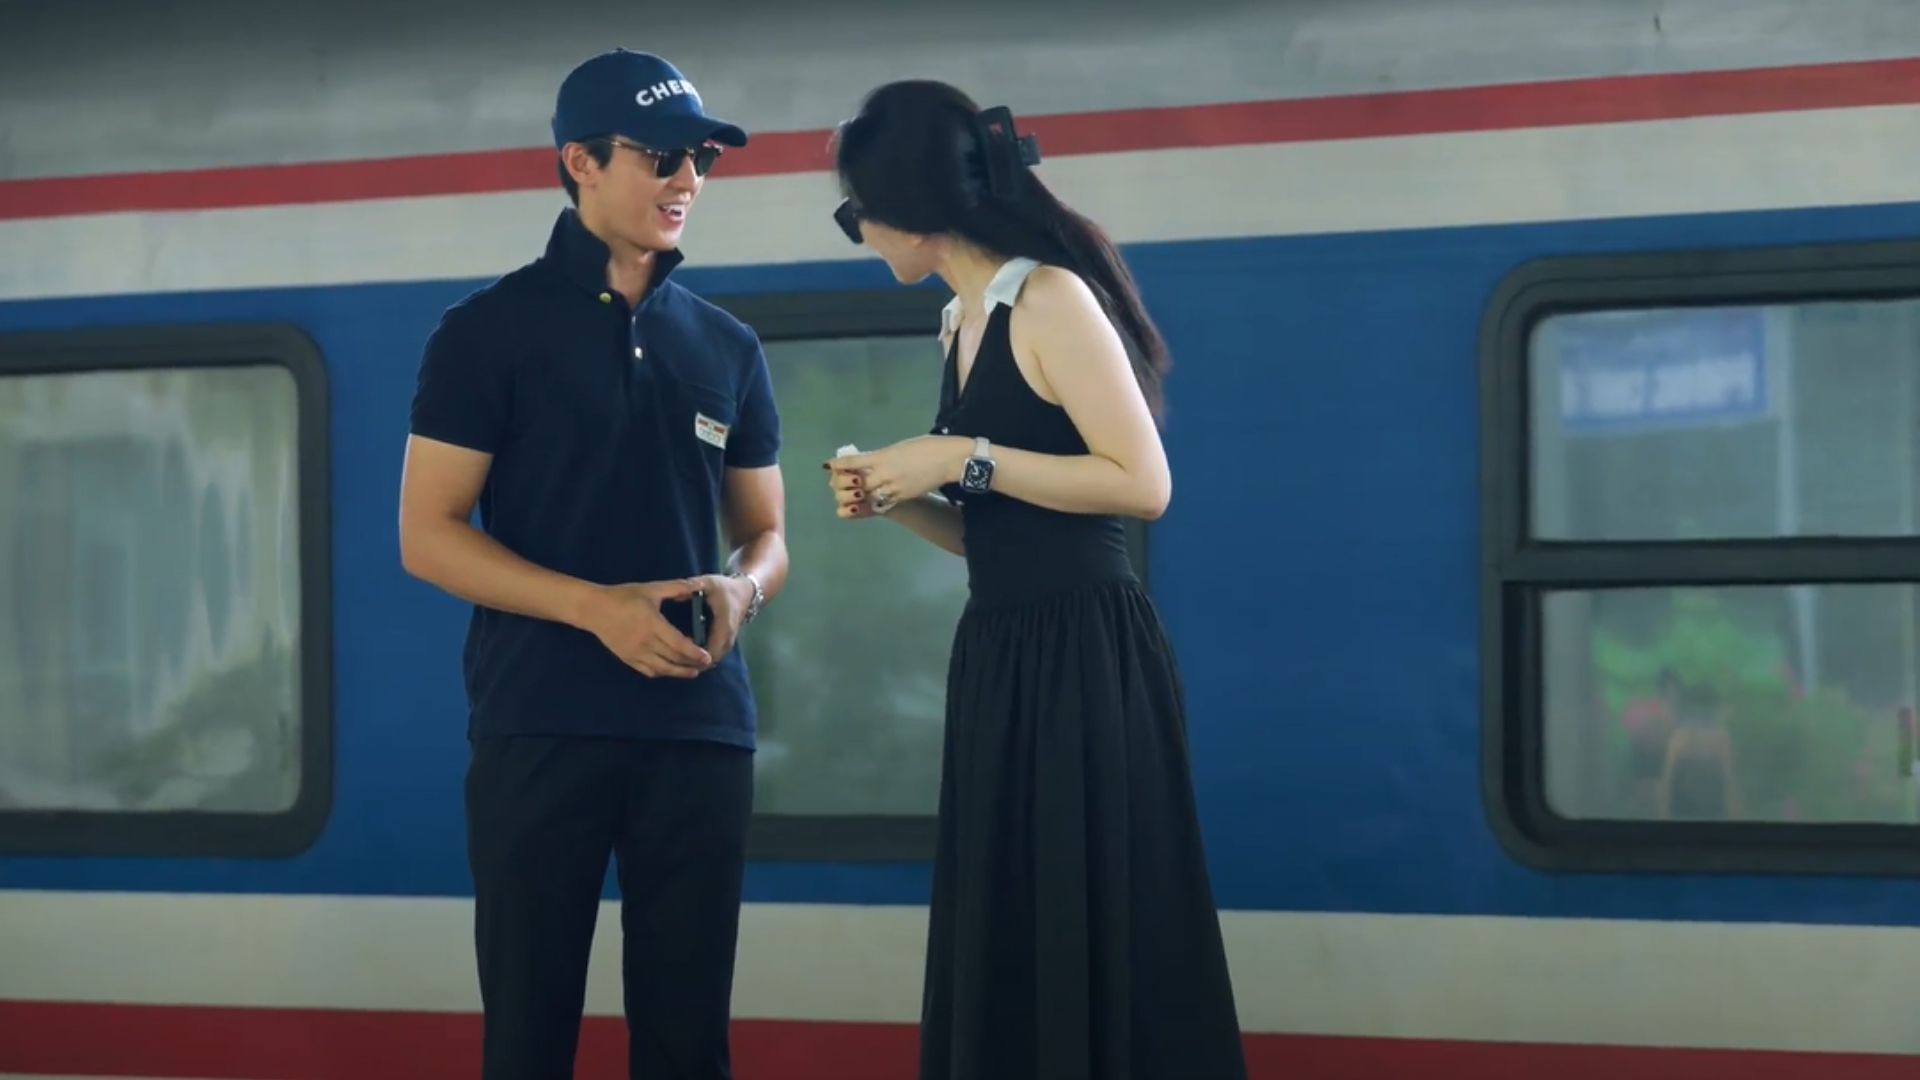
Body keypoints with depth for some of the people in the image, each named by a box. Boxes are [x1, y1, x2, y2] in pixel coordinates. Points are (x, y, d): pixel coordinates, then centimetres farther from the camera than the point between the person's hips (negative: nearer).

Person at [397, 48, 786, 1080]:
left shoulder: (727, 348, 13)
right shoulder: (491, 329, 0)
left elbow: (765, 534, 19)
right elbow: (427, 535, -5)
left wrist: (741, 591, -6)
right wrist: (597, 608, -18)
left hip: (701, 728, 4)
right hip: (539, 727, -4)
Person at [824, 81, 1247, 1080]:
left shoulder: (1049, 299, -11)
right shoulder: (963, 323, 15)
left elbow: (1143, 484, -18)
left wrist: (963, 459, -16)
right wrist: (895, 500, 3)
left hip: (1084, 657, -9)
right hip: (996, 659, 9)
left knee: (1092, 942, -5)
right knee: (1004, 952, 9)